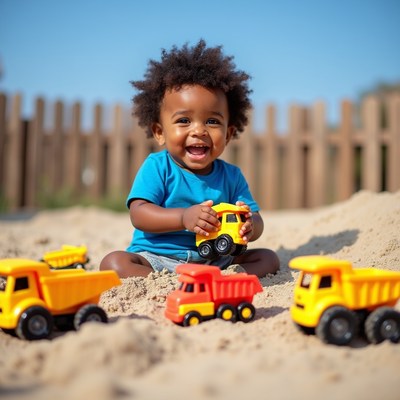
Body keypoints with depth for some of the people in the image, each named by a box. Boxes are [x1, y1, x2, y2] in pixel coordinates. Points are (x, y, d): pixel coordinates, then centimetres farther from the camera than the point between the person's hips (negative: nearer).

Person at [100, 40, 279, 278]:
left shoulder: (231, 176, 6)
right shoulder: (156, 167, -3)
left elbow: (257, 221, 2)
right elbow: (138, 215, -15)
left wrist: (249, 226, -25)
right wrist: (184, 217, -33)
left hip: (214, 261, 3)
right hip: (155, 258, -3)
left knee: (268, 259, -11)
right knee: (113, 263, -26)